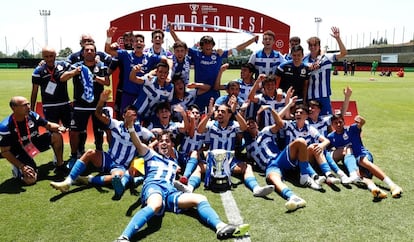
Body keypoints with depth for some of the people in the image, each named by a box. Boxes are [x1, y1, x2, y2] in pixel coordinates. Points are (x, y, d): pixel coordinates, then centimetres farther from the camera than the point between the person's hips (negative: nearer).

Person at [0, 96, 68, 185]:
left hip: (35, 142, 5)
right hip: (20, 152, -5)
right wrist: (21, 166, -24)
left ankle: (60, 166, 0)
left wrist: (59, 127, -24)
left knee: (56, 136, -15)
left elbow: (48, 125, 0)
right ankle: (18, 170, 13)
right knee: (30, 180, -23)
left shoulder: (32, 115, -13)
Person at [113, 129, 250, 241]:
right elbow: (138, 144, 6)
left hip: (171, 191, 5)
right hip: (153, 186, -4)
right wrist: (130, 127, -10)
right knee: (155, 205, -41)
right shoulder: (151, 155, 22)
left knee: (200, 199, -19)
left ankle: (221, 227, -42)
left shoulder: (174, 162, 38)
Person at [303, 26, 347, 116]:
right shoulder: (305, 59, 5)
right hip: (309, 96, 2)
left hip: (324, 96, -1)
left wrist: (338, 38, -18)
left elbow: (343, 53, -9)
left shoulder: (326, 57, 0)